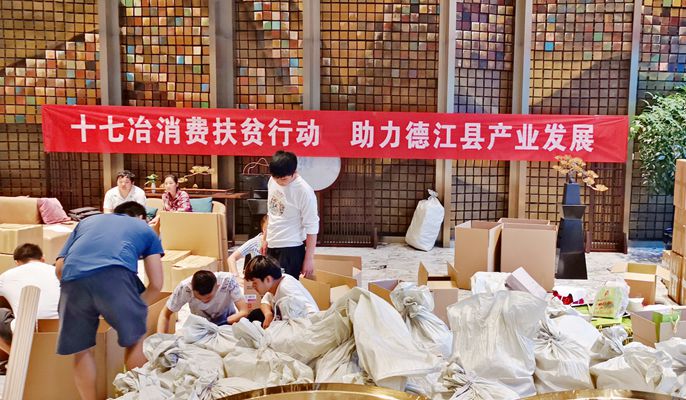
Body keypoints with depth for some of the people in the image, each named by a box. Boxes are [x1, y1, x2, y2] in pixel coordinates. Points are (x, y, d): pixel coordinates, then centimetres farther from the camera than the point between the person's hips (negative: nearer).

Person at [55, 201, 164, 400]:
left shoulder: (87, 221, 39)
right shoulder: (145, 228, 33)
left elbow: (59, 268, 27)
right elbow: (156, 284, 25)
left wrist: (78, 291, 40)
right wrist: (136, 309, 40)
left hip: (73, 278, 2)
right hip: (114, 275, -2)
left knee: (81, 349, 20)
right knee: (135, 338, 21)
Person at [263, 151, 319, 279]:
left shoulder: (304, 191, -18)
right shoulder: (273, 181, 2)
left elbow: (312, 227, -13)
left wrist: (309, 258, -12)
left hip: (291, 249, -6)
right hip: (272, 246, 7)